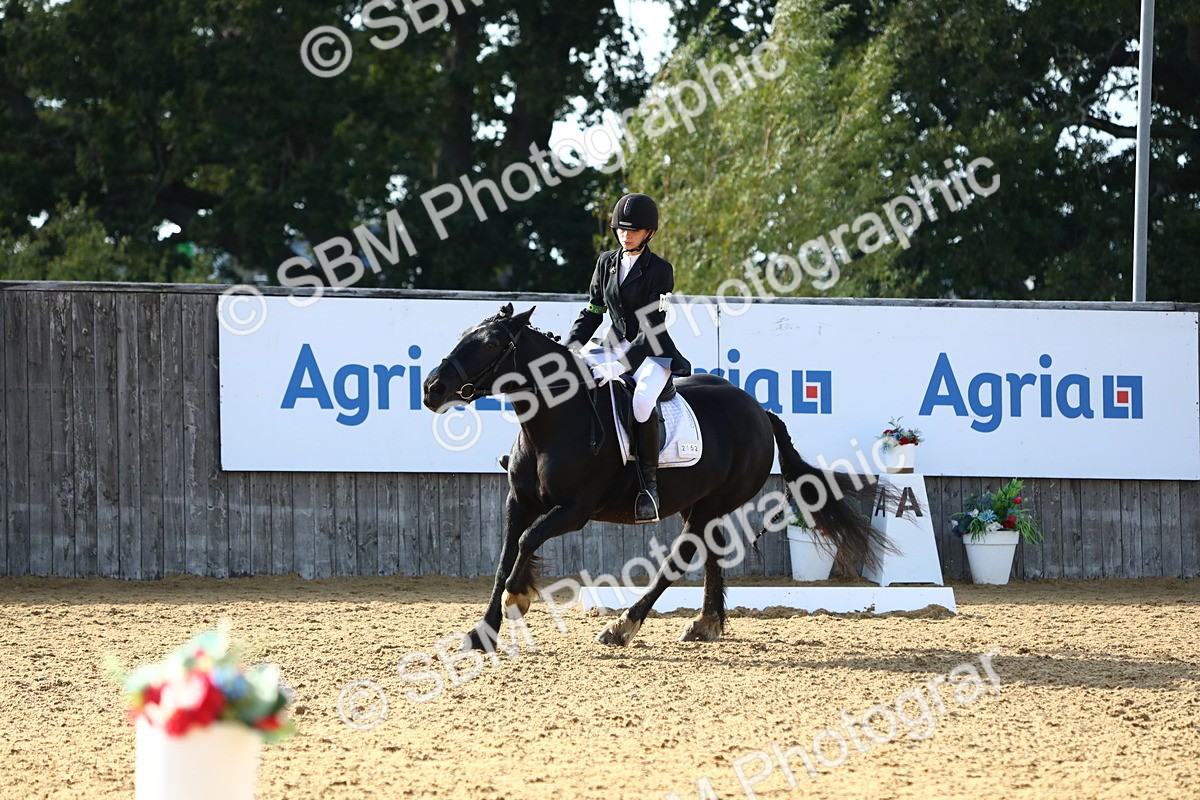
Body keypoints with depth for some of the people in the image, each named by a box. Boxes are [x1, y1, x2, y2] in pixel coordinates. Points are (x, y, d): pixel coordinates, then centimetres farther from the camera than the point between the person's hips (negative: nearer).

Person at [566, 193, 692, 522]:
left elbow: (652, 329, -18)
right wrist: (566, 351, -3)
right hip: (616, 346, 6)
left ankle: (649, 486, -28)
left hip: (652, 352, -6)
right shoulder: (606, 263, 7)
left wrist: (619, 366, -29)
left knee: (642, 402, -36)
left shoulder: (660, 270, -10)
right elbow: (592, 313, 12)